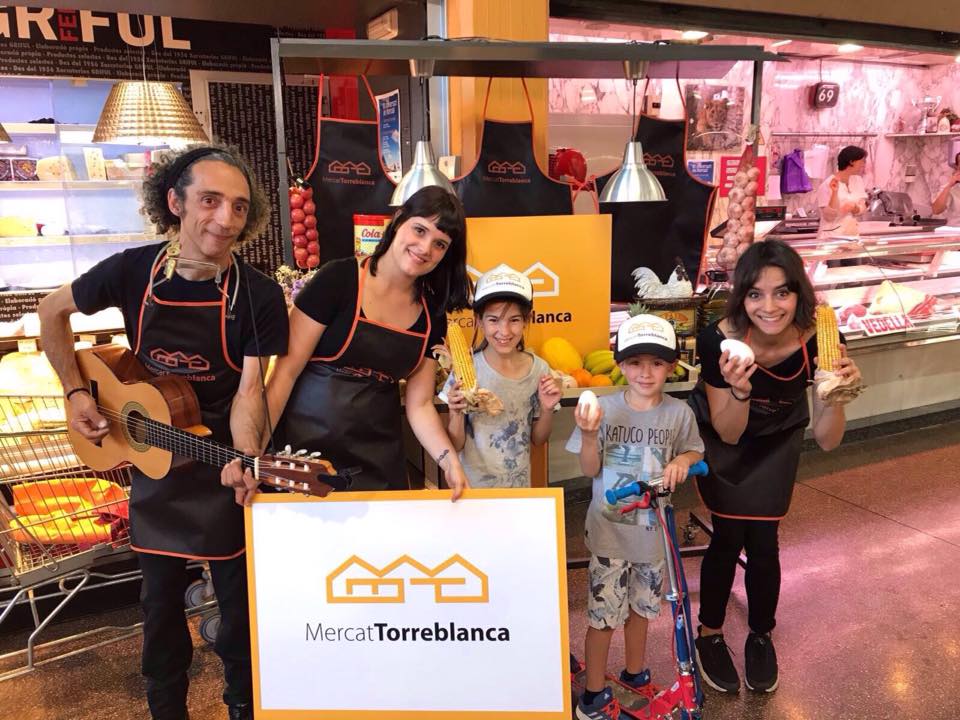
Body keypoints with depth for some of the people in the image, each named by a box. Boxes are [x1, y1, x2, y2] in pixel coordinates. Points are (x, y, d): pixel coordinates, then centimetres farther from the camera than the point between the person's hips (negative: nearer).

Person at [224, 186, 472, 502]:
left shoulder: (432, 313, 3)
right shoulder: (338, 279, -12)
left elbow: (419, 405, 3)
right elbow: (287, 370, -13)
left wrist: (448, 458, -14)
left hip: (379, 460, 4)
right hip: (309, 448, -4)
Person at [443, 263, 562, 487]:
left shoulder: (539, 370, -9)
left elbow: (537, 439, 2)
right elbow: (455, 446, -10)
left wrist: (547, 409, -15)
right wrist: (457, 414, -27)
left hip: (519, 485, 2)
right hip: (473, 485, -2)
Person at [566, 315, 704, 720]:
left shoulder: (679, 413, -7)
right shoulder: (604, 409, -13)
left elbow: (695, 452, 8)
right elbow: (590, 470, -9)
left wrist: (683, 460, -14)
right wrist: (589, 433, -26)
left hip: (654, 530, 3)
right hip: (610, 530, -2)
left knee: (641, 605, 22)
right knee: (604, 613, 6)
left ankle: (634, 674, 45)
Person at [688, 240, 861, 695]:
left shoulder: (819, 339, -29)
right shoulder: (720, 340, -35)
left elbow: (827, 441, -22)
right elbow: (729, 434, -25)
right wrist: (739, 390, -44)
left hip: (777, 440, 2)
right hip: (720, 439, -1)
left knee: (763, 541, 1)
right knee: (729, 538, -4)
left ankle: (761, 638, 28)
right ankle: (710, 635, 22)